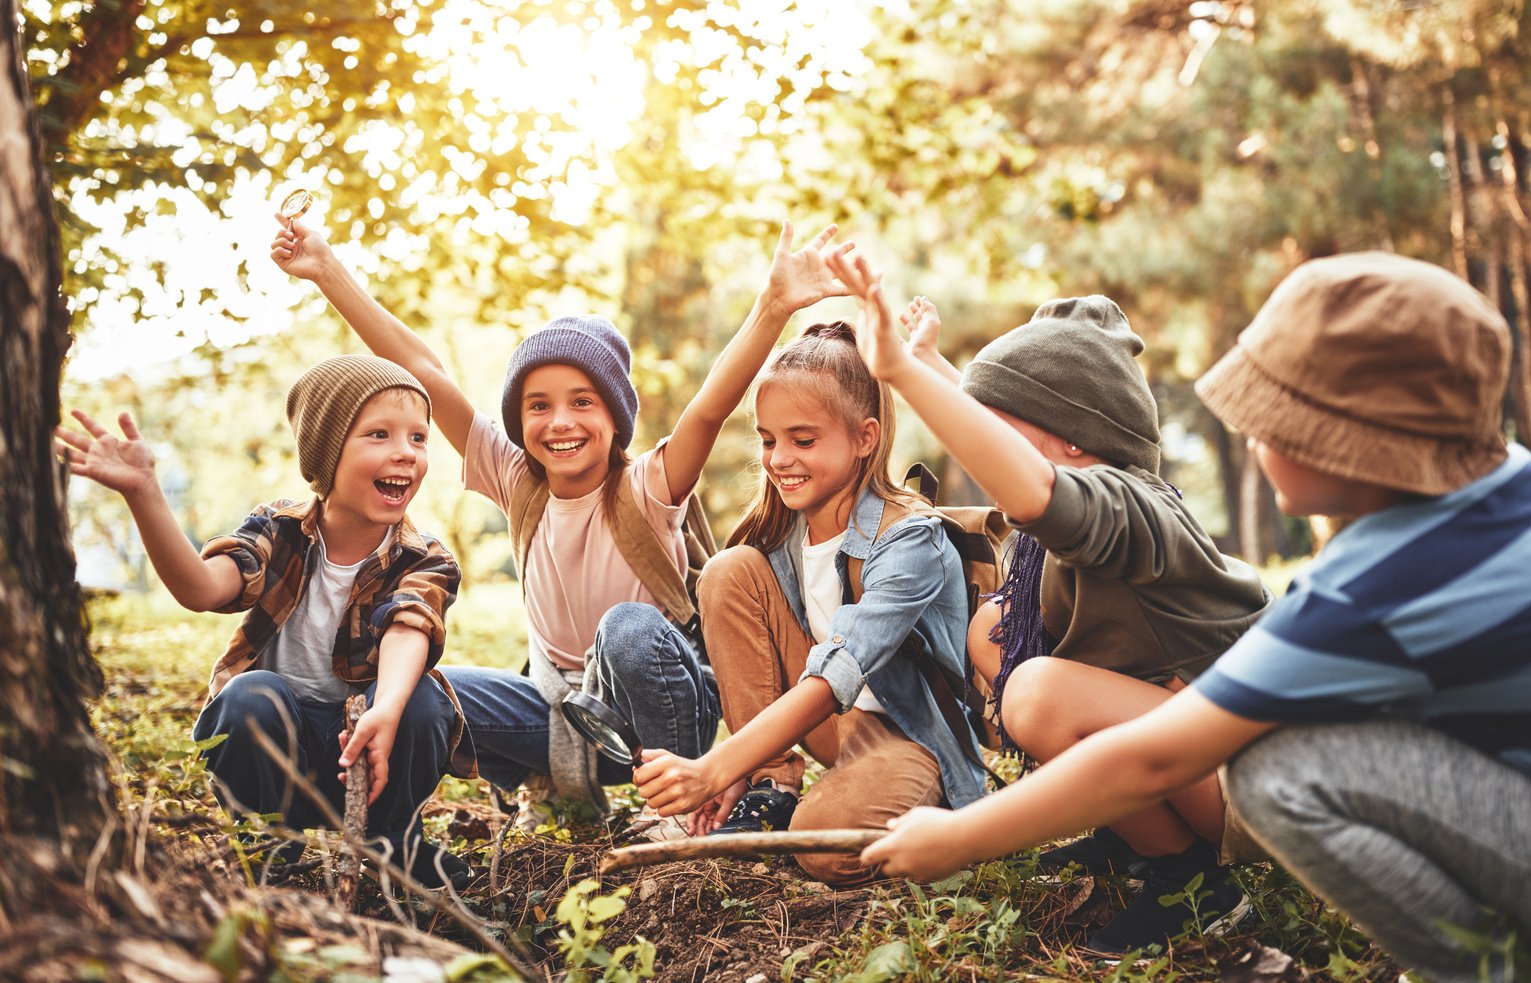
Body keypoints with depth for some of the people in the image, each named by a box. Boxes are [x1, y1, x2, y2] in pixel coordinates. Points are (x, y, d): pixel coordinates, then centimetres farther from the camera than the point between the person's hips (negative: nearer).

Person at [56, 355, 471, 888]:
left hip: (363, 747, 0)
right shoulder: (280, 534, -7)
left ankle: (392, 841, -3)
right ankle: (275, 853, -7)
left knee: (419, 696, -30)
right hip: (272, 743, 0)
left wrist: (385, 712, -54)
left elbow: (408, 633, -32)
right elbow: (201, 588, -28)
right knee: (254, 694, -31)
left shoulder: (425, 562, -9)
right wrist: (143, 494, -45)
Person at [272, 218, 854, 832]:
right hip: (563, 713, 4)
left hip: (655, 712, -4)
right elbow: (422, 372, -9)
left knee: (628, 627, -35)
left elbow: (711, 406, -34)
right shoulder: (518, 485, -4)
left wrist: (773, 307, -50)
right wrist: (328, 271, -13)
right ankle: (554, 790, 3)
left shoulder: (646, 489, -15)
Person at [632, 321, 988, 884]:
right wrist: (741, 770, -13)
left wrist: (713, 770, -41)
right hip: (829, 721, 7)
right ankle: (773, 784, -6)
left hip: (908, 735, -7)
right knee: (729, 573, -11)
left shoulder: (909, 541, -23)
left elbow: (833, 677, -33)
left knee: (828, 838, -38)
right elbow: (754, 659, 2)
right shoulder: (782, 535, -2)